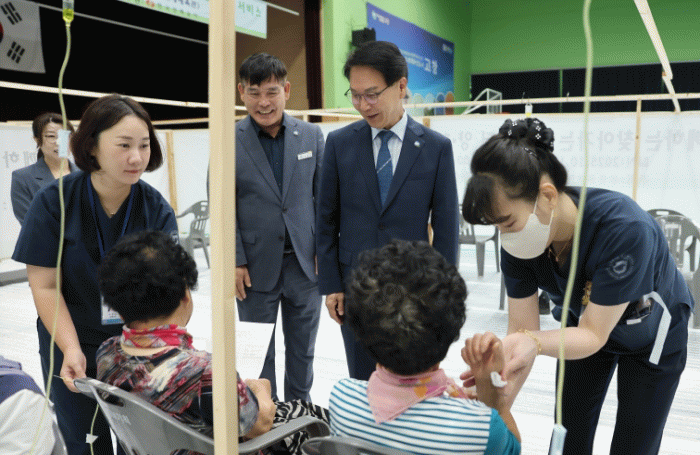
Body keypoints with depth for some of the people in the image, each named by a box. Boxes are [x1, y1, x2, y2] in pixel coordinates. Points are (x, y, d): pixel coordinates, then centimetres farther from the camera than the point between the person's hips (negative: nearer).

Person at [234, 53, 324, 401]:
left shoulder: (311, 135, 2)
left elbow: (322, 197, 5)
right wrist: (235, 261, -8)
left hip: (305, 264, 2)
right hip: (256, 267, -2)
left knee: (302, 350, 16)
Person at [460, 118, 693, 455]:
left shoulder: (624, 229, -41)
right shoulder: (516, 245, -27)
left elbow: (594, 335, -34)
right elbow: (522, 328, -21)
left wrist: (535, 343, -54)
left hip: (651, 336, -3)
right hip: (583, 324, 4)